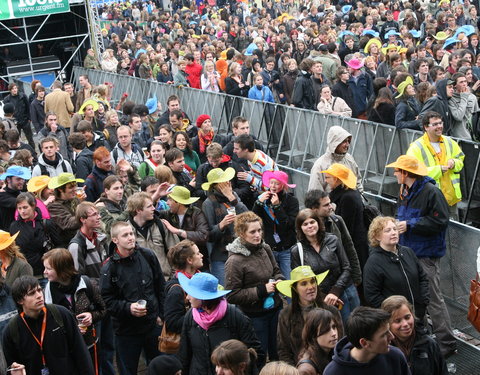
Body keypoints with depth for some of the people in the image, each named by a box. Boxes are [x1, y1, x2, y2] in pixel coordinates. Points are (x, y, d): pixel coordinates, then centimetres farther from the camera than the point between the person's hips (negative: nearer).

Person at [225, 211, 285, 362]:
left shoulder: (265, 249, -3)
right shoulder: (235, 261, -20)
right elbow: (232, 295, -18)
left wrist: (279, 280, -8)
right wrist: (262, 290, -20)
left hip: (275, 309, 5)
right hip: (254, 316, -5)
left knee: (277, 353, 20)